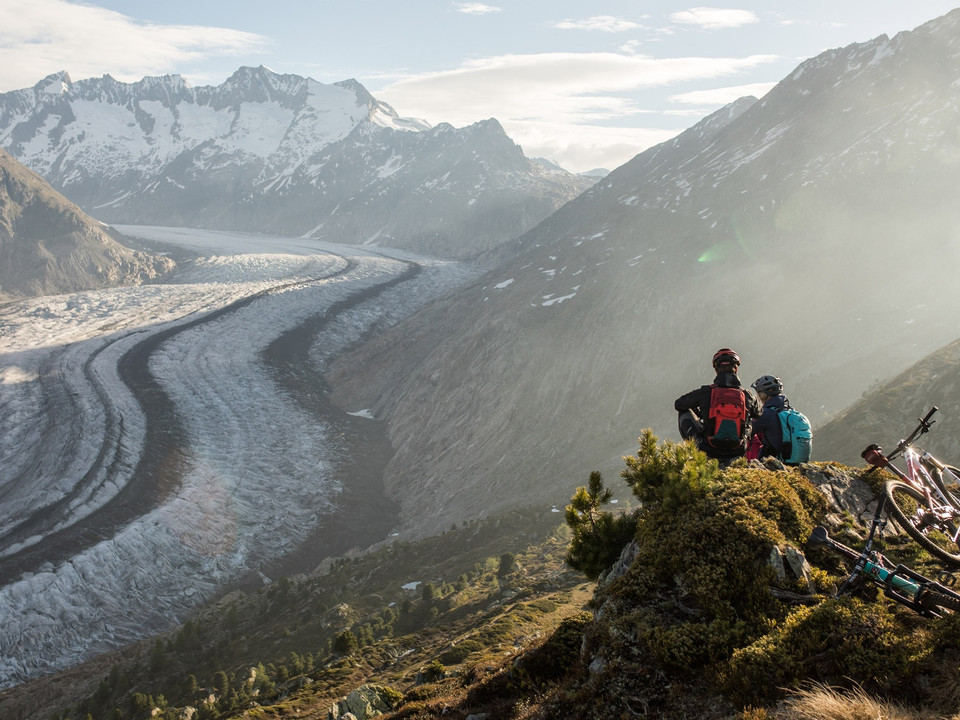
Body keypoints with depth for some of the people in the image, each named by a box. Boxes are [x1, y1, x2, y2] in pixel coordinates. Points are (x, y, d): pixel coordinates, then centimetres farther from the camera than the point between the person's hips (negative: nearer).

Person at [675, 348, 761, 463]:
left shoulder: (705, 392, -6)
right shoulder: (747, 395, -2)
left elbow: (678, 404, 12)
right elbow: (758, 414, 21)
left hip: (709, 451, -1)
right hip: (737, 453, 1)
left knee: (684, 414, 18)